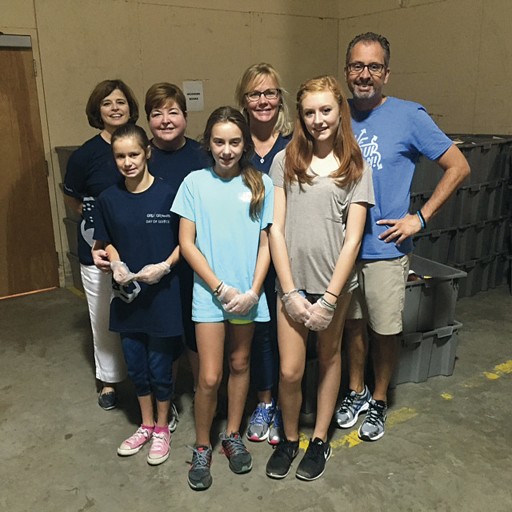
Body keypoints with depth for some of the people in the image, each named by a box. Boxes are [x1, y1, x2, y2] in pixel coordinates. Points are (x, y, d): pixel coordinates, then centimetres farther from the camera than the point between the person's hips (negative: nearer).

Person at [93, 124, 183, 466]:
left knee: (160, 367, 9)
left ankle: (162, 428, 33)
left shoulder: (167, 194, -11)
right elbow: (107, 243, 11)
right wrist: (116, 264, -8)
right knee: (136, 366, 16)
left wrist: (165, 266, -19)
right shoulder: (109, 199, 0)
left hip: (162, 294, -4)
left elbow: (184, 241, -5)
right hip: (127, 294, 4)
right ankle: (146, 425, 39)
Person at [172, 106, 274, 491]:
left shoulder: (261, 184, -1)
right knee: (209, 378, 0)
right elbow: (187, 243, -5)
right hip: (209, 293, -1)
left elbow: (266, 243, 1)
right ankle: (202, 447, 24)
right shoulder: (195, 182, -3)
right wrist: (220, 288, -11)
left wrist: (253, 291, -9)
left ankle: (233, 436, 35)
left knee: (240, 364, 16)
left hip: (248, 294, 2)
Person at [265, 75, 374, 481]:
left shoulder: (355, 168, 0)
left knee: (329, 356, 15)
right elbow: (276, 229, -3)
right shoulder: (286, 161, 2)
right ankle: (289, 439, 28)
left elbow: (353, 239, -5)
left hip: (335, 281, 0)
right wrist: (290, 292, -9)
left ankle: (320, 440, 34)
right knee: (290, 372, 1)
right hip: (292, 281, 0)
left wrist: (329, 299, -11)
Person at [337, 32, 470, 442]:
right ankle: (356, 392, 36)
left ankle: (378, 401, 32)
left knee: (385, 330, 10)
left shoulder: (408, 116, -9)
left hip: (385, 249, -3)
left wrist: (420, 218, -11)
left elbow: (458, 167, -6)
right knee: (353, 322, 16)